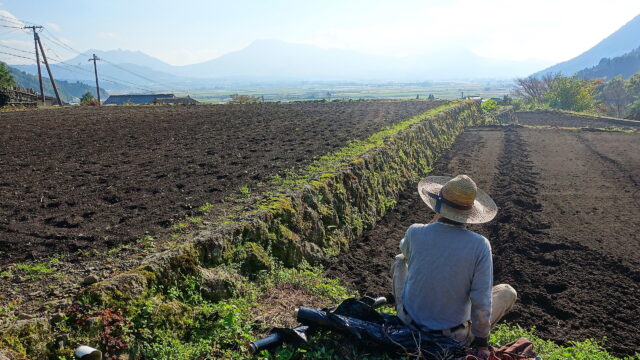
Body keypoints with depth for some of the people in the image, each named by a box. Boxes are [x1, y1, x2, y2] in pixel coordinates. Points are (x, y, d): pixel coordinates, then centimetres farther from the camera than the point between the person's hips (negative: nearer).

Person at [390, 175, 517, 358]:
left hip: (410, 322, 2)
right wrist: (481, 343, -3)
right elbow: (482, 301, -17)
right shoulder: (480, 245, -22)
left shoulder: (415, 232, -19)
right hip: (455, 336, -1)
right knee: (508, 292, 18)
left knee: (399, 260, 25)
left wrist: (435, 220, 6)